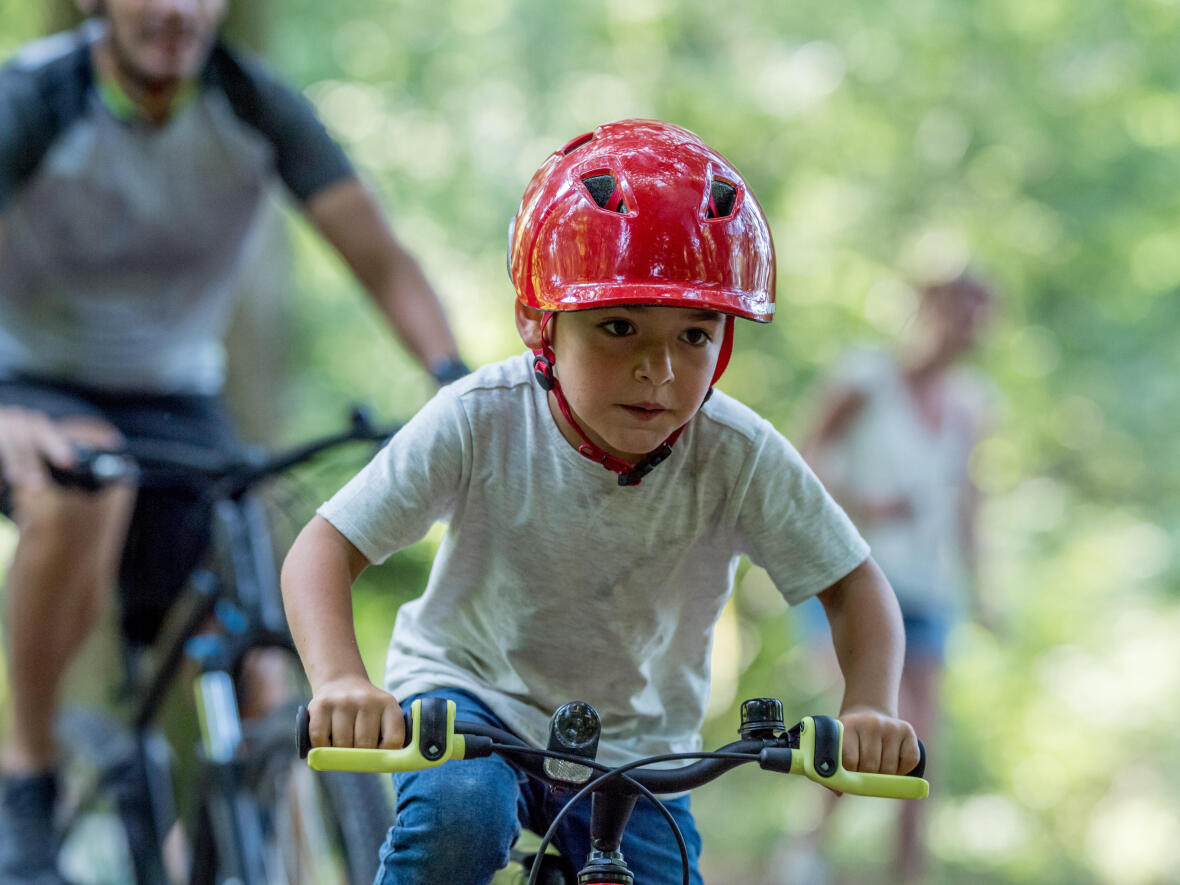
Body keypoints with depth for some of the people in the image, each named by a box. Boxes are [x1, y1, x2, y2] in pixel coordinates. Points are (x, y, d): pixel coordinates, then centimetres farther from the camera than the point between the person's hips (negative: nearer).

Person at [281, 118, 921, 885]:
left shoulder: (740, 460, -20)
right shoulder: (483, 421, -24)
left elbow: (856, 587, -10)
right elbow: (324, 550, -24)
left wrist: (870, 711, -29)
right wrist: (339, 680, -43)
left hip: (634, 743, 3)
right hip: (473, 689, -3)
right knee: (458, 812, -34)